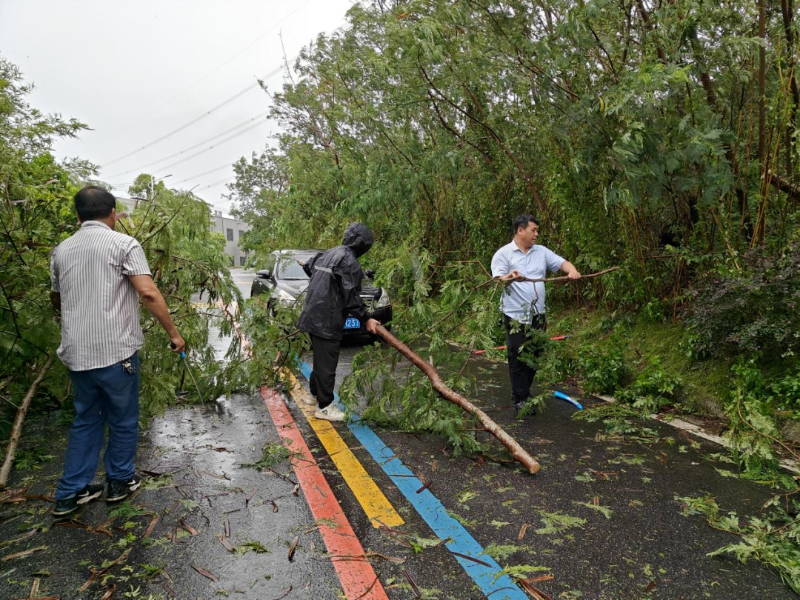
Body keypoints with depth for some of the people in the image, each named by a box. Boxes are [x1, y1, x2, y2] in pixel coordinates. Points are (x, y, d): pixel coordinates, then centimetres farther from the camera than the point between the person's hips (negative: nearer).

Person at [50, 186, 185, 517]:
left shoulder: (61, 250, 11)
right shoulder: (123, 243, -7)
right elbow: (148, 293, -18)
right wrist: (173, 333, -10)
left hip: (76, 352, 6)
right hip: (115, 350, -5)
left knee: (86, 420, 20)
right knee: (123, 420, 13)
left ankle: (70, 492, 24)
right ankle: (119, 482, 27)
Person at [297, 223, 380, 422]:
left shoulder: (328, 254, 14)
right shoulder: (349, 260, -15)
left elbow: (308, 266, 31)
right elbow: (350, 295, -17)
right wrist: (365, 319, -9)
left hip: (314, 314, 10)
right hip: (328, 319, -10)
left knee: (321, 358, 22)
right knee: (327, 363, -2)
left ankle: (315, 394, 35)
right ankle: (324, 406, 5)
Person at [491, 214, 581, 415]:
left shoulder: (542, 252, 11)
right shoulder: (504, 253, -4)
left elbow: (562, 263, 6)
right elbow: (498, 279, -14)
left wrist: (572, 271, -17)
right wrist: (509, 277, -37)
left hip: (537, 313, 6)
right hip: (516, 314, -5)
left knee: (534, 355, 13)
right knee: (518, 356, -1)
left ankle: (523, 391, 30)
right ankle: (520, 399, 9)